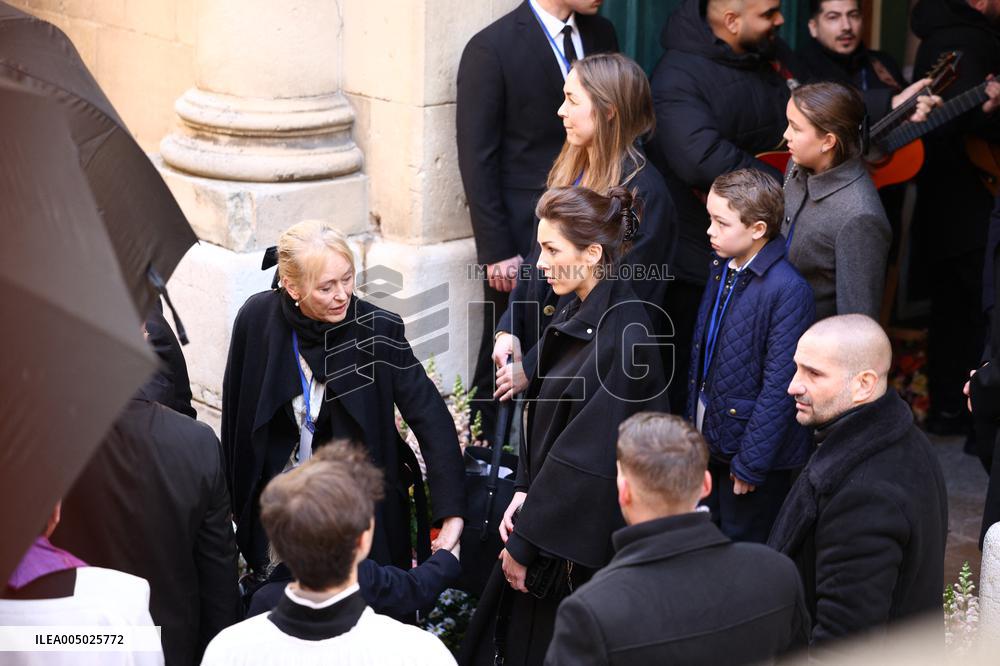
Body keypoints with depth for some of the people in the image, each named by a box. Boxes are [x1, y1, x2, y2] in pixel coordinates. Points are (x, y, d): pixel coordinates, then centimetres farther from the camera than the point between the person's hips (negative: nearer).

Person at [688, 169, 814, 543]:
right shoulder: (722, 268, 3)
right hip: (711, 441, 8)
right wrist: (694, 421, 15)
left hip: (755, 447, -8)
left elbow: (779, 387, -22)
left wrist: (750, 463, -19)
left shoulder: (788, 291, -23)